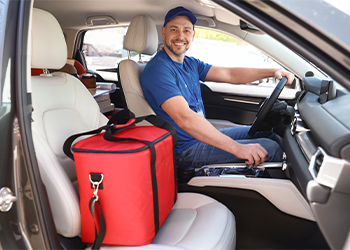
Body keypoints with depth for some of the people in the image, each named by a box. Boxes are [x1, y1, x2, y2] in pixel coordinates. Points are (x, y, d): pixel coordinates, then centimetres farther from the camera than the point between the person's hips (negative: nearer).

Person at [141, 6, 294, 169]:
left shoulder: (190, 64, 9)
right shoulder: (158, 70, -21)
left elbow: (229, 75, 7)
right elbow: (185, 119, -33)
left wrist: (272, 72, -6)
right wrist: (237, 148, -37)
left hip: (202, 135, 9)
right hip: (187, 151, -9)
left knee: (269, 135, 13)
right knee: (270, 149, -11)